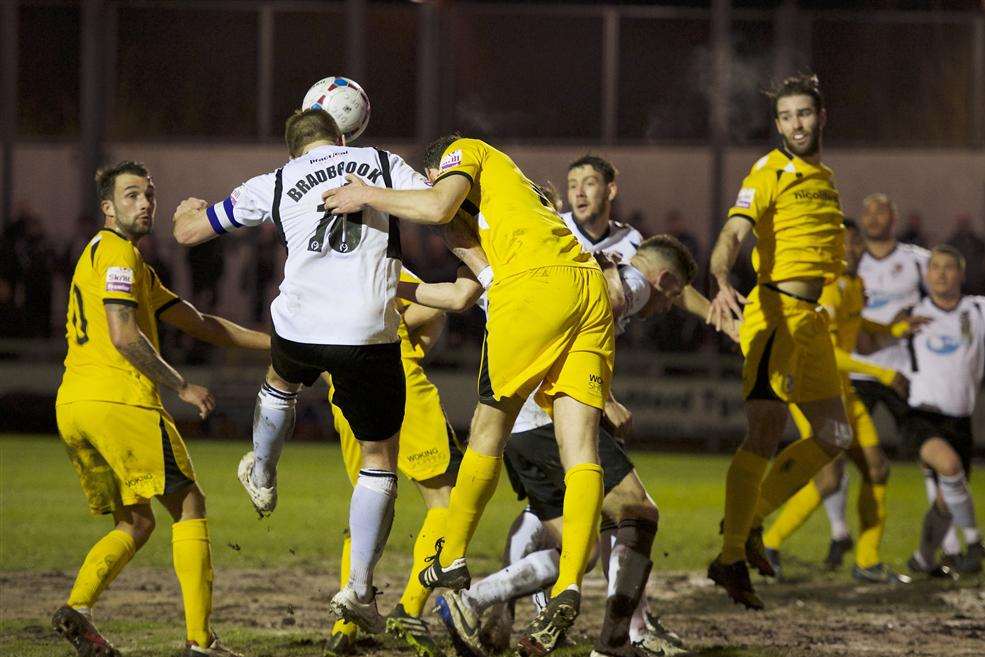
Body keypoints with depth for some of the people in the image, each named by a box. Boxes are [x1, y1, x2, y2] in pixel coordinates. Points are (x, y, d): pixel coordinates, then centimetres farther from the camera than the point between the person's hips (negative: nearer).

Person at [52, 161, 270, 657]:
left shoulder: (127, 264, 28)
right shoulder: (116, 251, -4)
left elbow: (200, 325, 29)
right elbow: (123, 336, -16)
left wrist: (274, 343, 25)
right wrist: (182, 387, -9)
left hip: (71, 409, 9)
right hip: (117, 400, -9)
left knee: (135, 522, 15)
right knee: (189, 506, -1)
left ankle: (77, 607, -9)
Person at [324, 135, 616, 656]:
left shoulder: (467, 152, 16)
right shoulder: (516, 183, 38)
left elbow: (437, 207, -4)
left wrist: (367, 197, 8)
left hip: (537, 282, -7)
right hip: (590, 286, 7)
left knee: (489, 428, 9)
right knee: (579, 448, -3)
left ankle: (451, 560, 21)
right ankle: (569, 588, -13)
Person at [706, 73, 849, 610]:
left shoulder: (824, 178, 18)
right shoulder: (770, 173, -8)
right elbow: (733, 234, -20)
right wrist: (722, 285, -38)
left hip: (812, 319, 9)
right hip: (776, 310, -9)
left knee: (834, 436, 11)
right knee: (766, 434, -15)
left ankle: (749, 521, 20)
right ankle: (731, 558, -13)